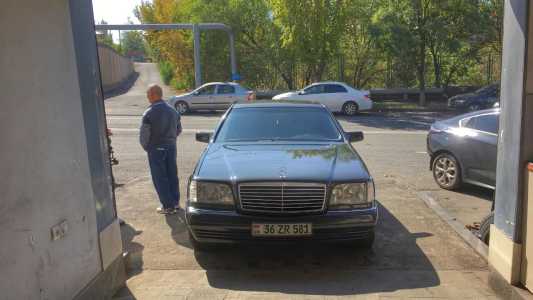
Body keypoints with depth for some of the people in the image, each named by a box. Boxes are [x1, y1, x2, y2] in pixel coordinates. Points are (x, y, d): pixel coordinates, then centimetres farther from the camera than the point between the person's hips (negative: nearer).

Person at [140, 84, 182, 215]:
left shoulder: (149, 113, -16)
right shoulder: (173, 110, 4)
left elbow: (144, 135, -14)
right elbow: (179, 129, 12)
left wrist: (146, 147, 3)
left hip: (156, 149, -6)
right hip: (171, 147, 6)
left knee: (160, 178, 3)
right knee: (172, 175, 14)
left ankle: (168, 206, 6)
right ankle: (175, 202, 24)